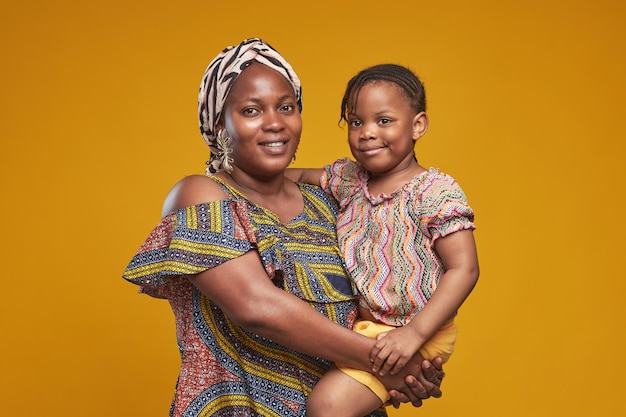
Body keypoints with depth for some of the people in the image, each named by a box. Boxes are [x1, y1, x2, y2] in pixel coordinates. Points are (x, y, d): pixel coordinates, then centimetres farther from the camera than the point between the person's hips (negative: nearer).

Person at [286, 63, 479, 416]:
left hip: (408, 331, -8)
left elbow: (464, 270, -19)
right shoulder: (348, 178, 5)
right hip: (359, 322, 8)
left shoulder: (436, 192, -16)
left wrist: (414, 333, -26)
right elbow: (300, 176, 22)